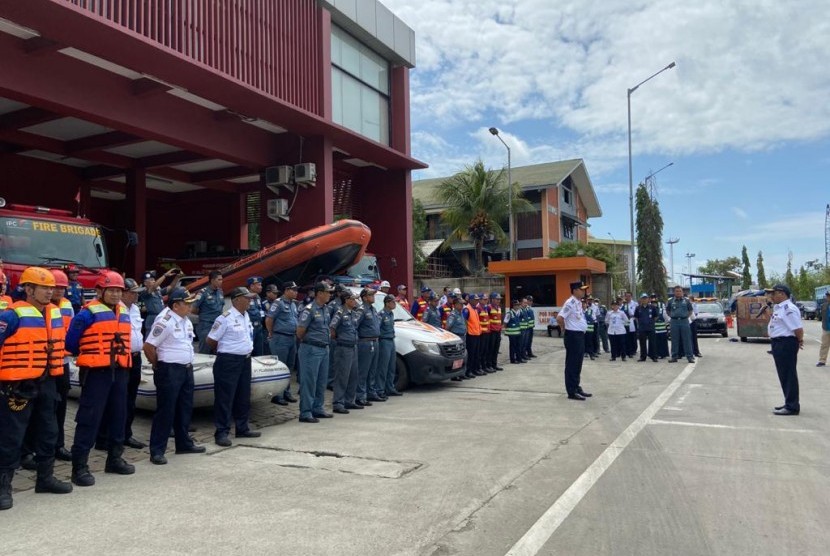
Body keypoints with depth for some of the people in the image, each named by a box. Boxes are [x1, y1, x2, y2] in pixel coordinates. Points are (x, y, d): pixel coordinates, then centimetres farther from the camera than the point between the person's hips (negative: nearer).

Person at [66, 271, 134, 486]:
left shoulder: (124, 312, 12)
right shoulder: (89, 313, -10)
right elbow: (71, 341, -6)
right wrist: (88, 357, 7)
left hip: (120, 371, 7)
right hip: (96, 372, -7)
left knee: (118, 416, 14)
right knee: (89, 418, -6)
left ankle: (114, 459, 28)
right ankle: (79, 466, 1)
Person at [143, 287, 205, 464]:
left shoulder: (185, 321, 10)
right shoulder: (165, 321, -17)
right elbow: (148, 346, -18)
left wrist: (189, 364, 13)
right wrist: (158, 366, -6)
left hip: (187, 369, 9)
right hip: (170, 371, -9)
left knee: (185, 409, 17)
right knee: (165, 411, -3)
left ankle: (184, 443, 29)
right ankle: (157, 451, 5)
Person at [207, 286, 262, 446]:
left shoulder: (246, 316, 10)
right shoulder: (225, 318, -15)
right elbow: (211, 341, -10)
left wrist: (247, 350, 13)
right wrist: (224, 351, 3)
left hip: (245, 360, 8)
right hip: (228, 362, -8)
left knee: (243, 397, 15)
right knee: (225, 398, -2)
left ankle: (243, 428, 26)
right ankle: (222, 432, 5)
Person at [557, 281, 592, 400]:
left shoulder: (579, 302, 11)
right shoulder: (570, 303, -18)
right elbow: (559, 317, -26)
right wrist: (565, 328, -10)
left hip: (580, 335, 9)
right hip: (573, 336, -9)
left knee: (578, 363, 16)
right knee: (572, 364, -3)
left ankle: (576, 387, 27)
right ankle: (572, 392, 3)